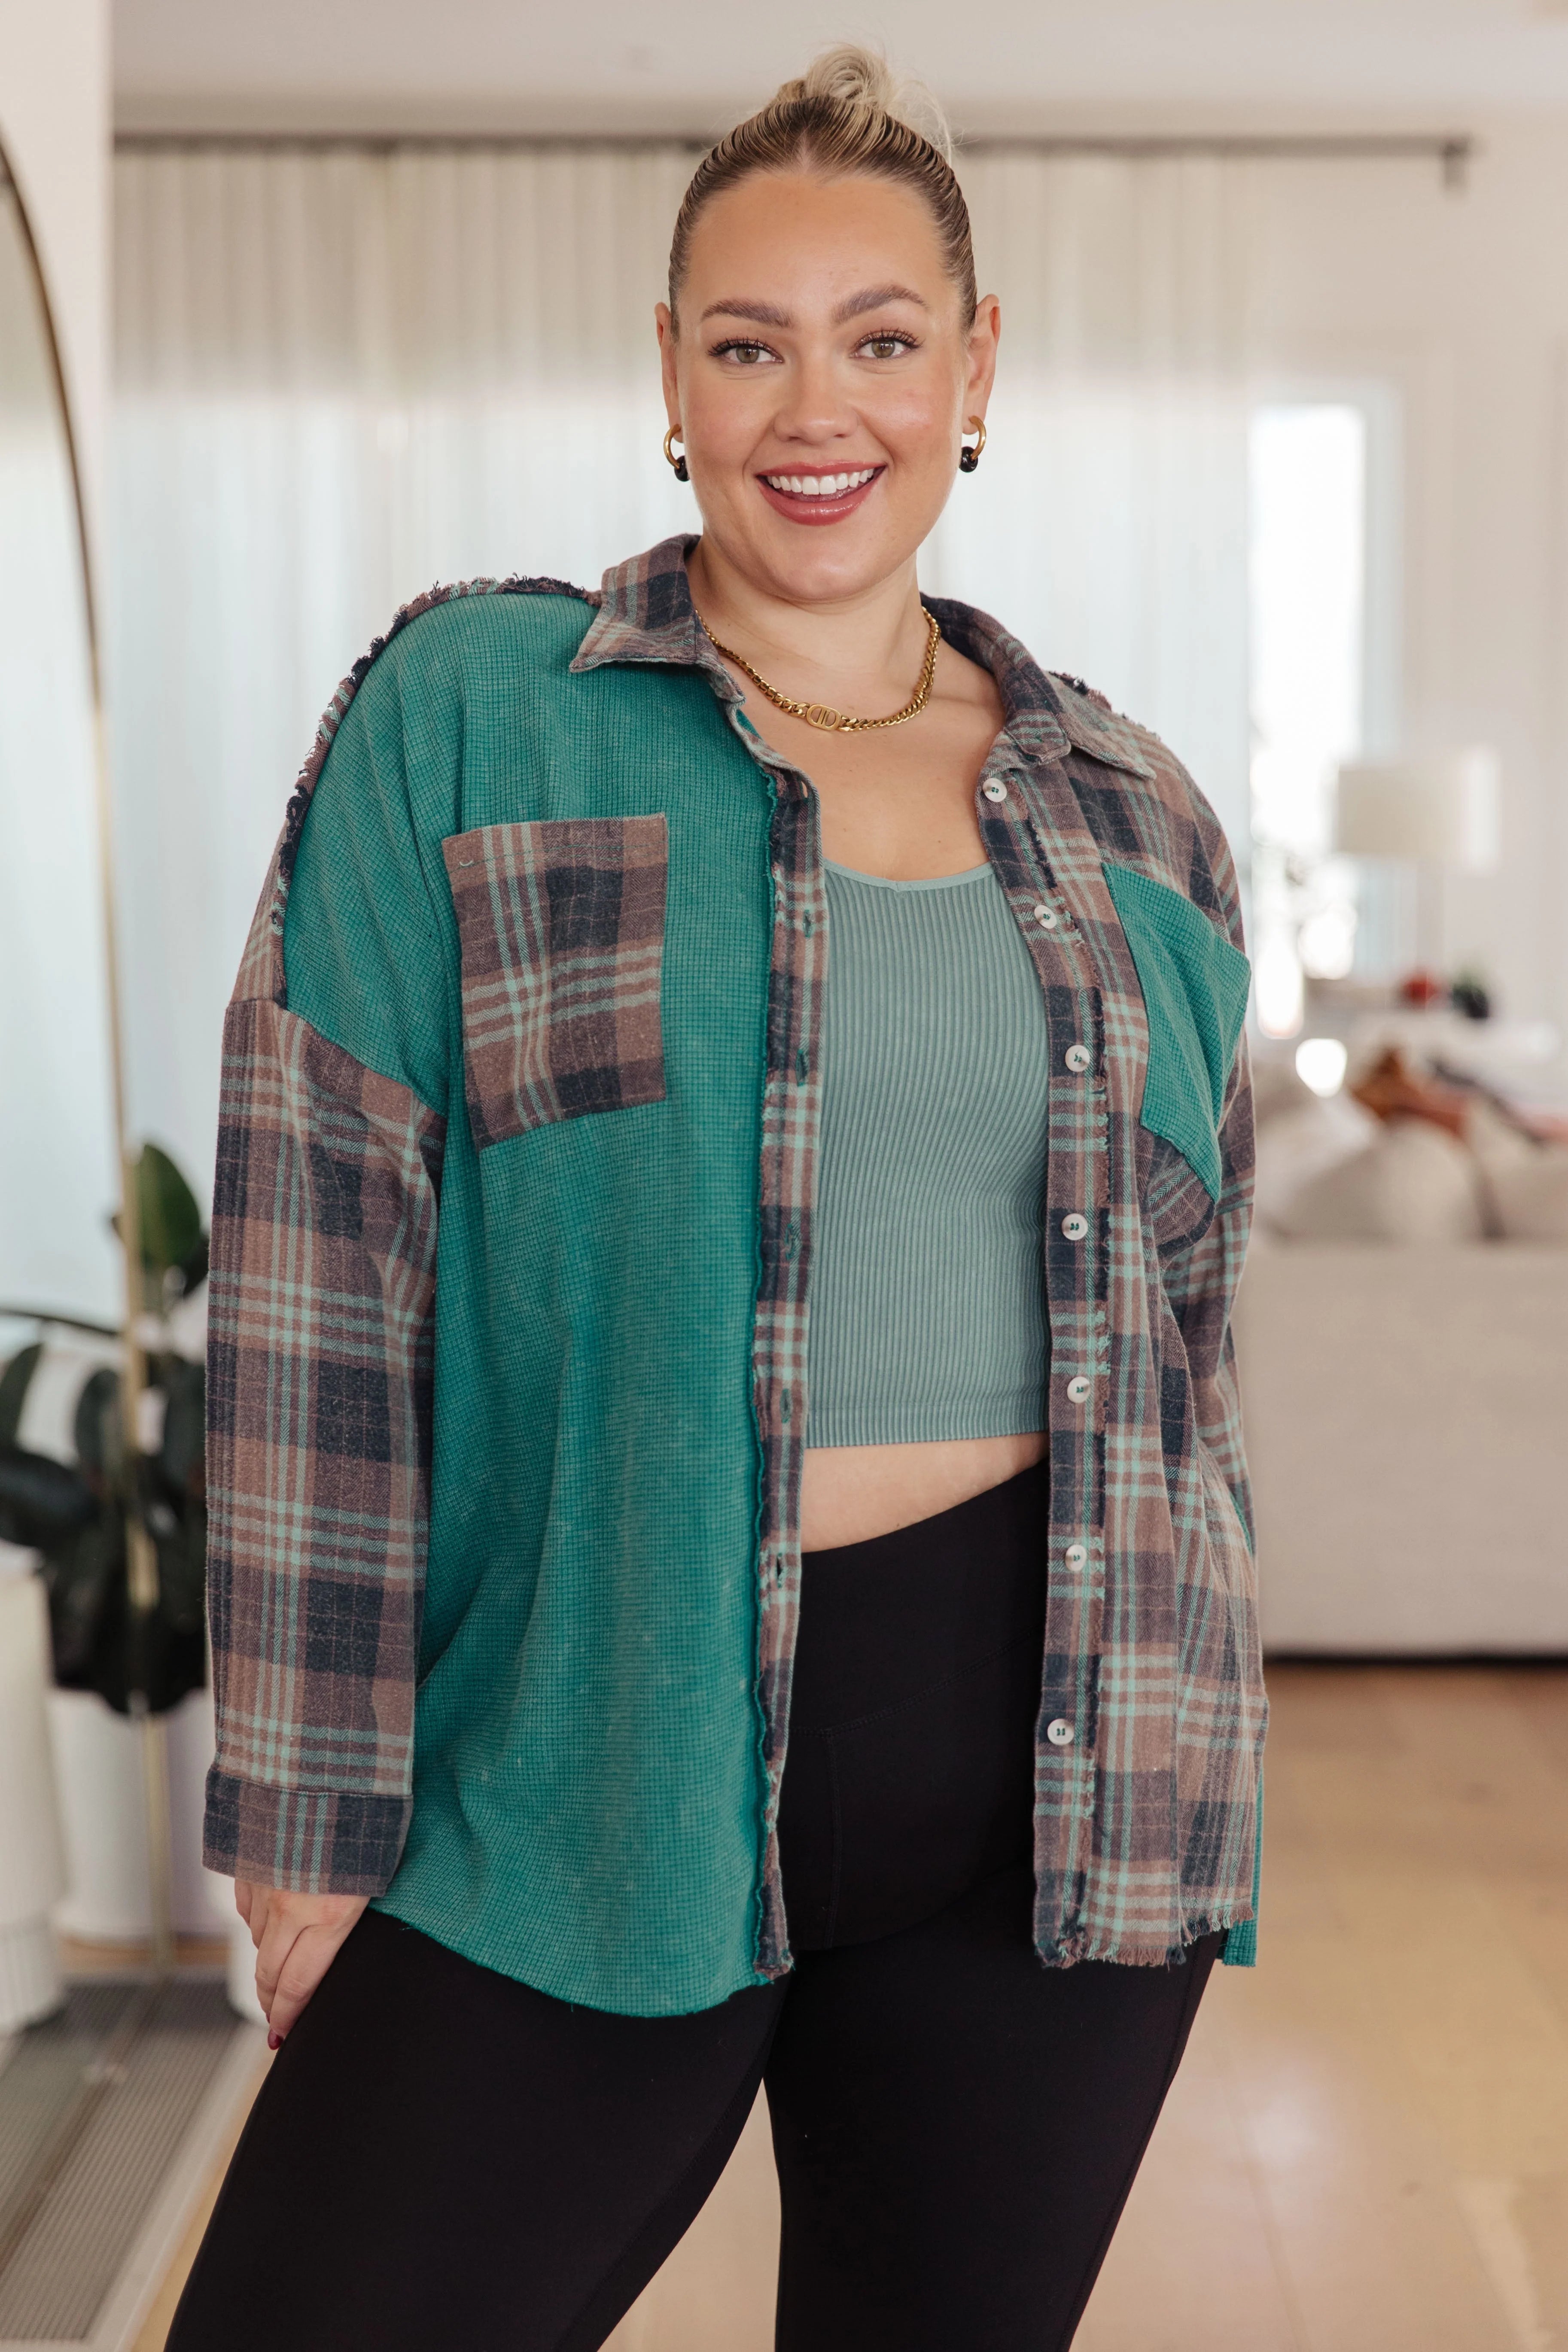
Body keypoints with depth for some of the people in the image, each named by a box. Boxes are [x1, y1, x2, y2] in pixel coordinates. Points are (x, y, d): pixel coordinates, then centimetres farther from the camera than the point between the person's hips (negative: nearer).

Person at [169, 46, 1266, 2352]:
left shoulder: (1137, 820, 9)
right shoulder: (466, 718, -2)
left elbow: (1179, 1330, 15)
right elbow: (319, 1282, -6)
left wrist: (1182, 1768, 13)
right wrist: (315, 1818, -8)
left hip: (1054, 1796, 3)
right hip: (592, 1773, -2)